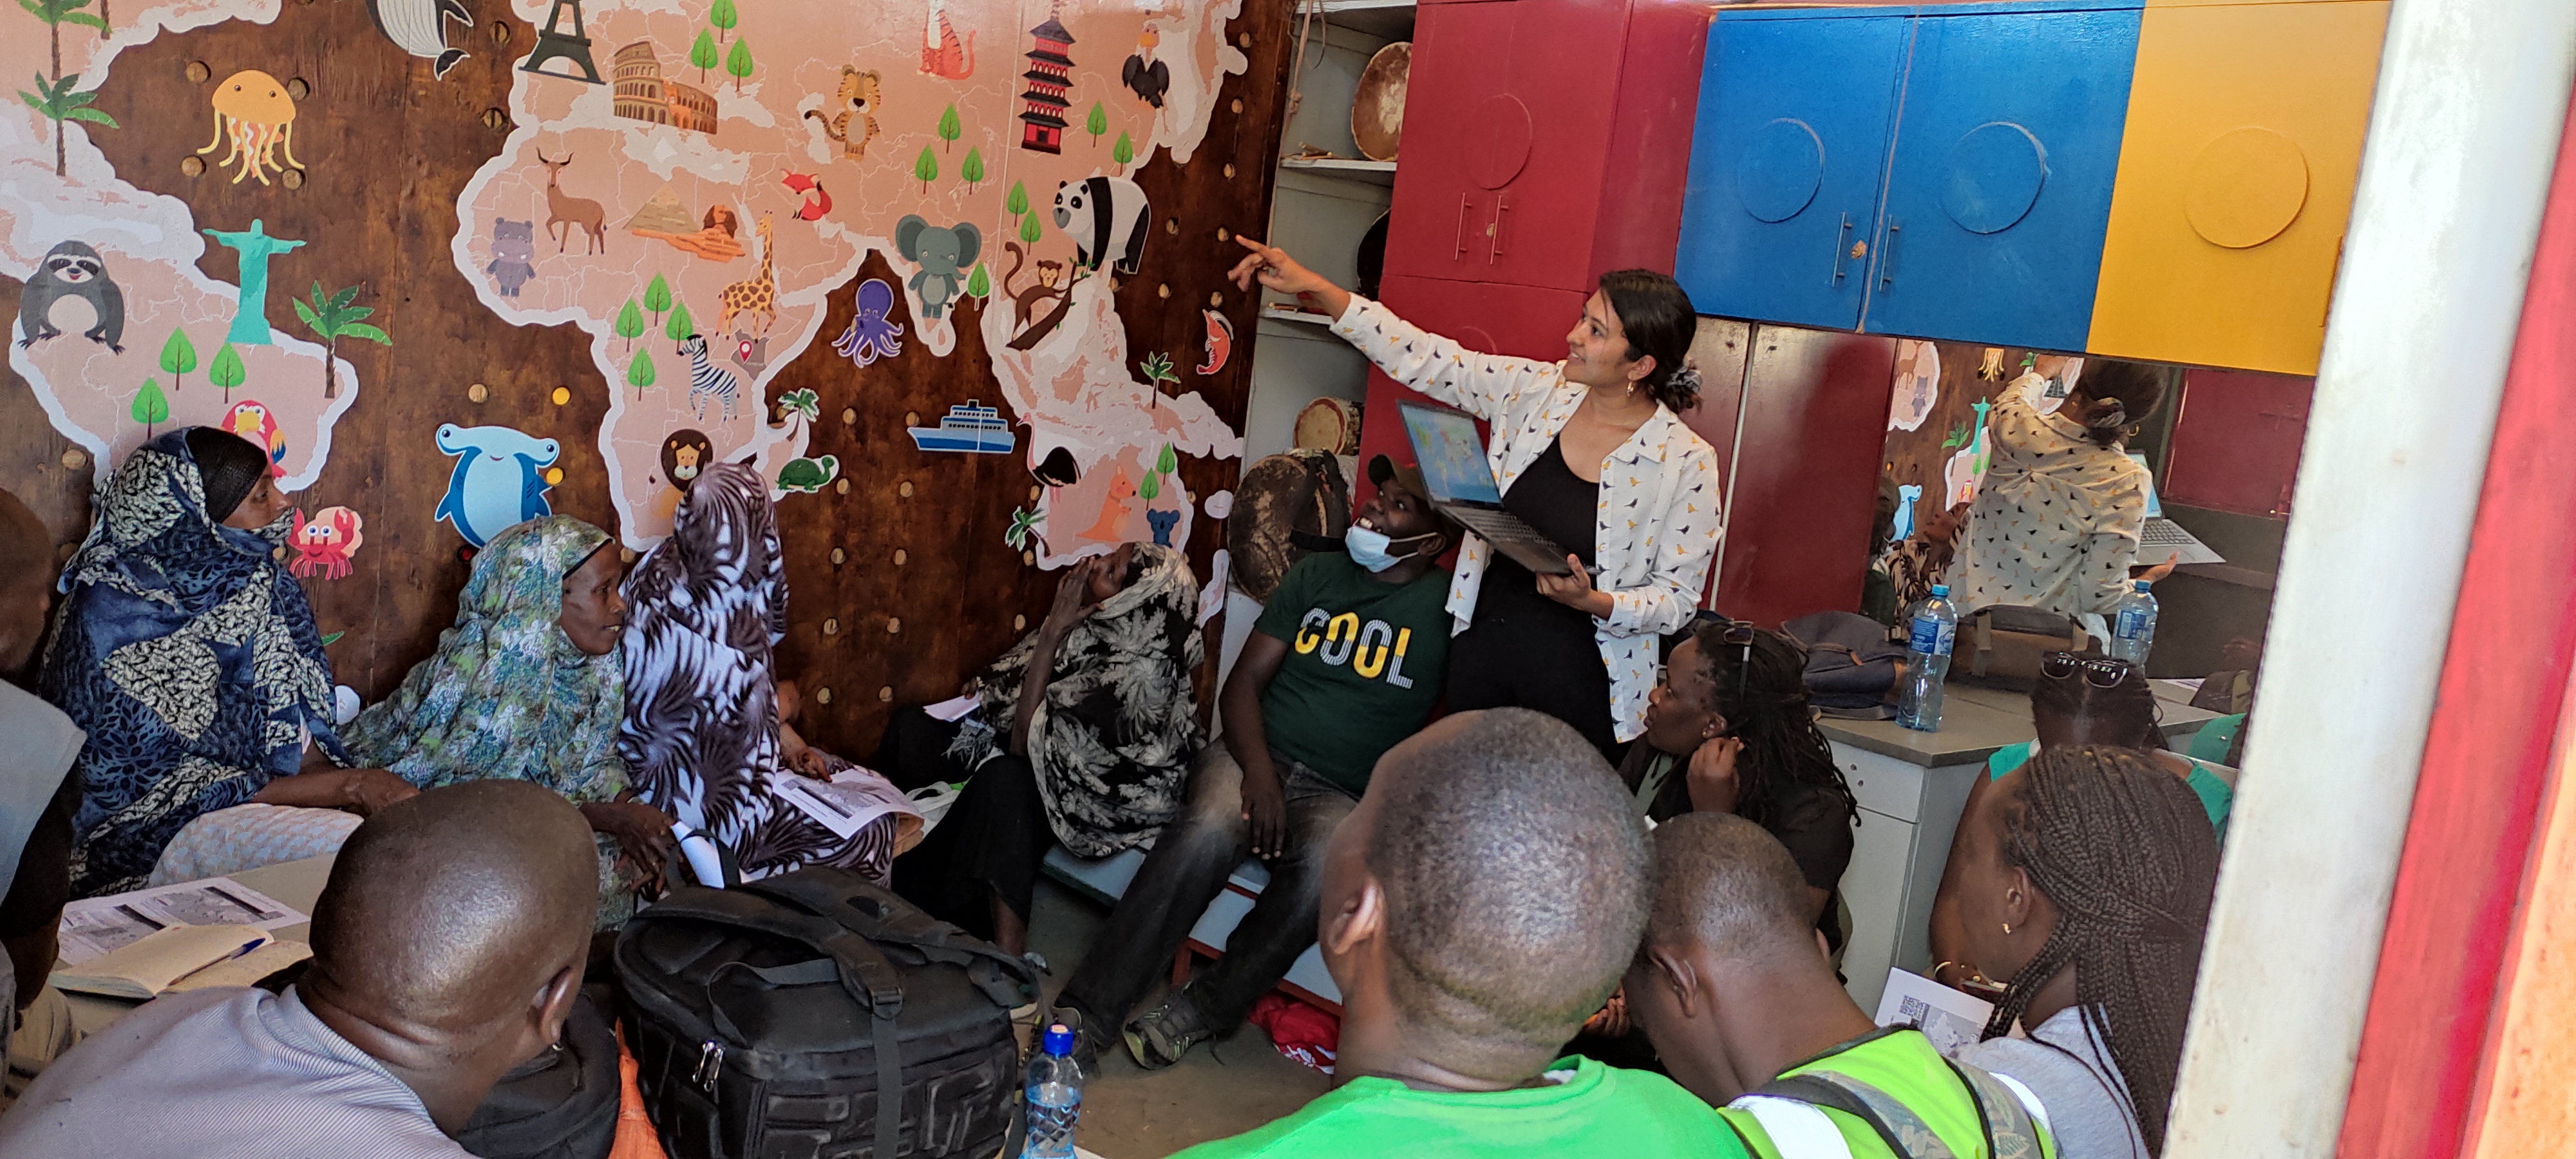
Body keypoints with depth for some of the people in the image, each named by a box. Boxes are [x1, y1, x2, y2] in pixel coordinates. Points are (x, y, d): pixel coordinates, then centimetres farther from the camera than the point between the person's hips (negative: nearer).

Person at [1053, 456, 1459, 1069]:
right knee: (1206, 832, -32)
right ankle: (1086, 1017, -29)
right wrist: (1259, 771, -13)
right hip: (1258, 754, 2)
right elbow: (1244, 681, 6)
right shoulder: (1316, 575, 11)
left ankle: (1197, 1012, -18)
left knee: (1326, 870, -36)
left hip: (1341, 794, -1)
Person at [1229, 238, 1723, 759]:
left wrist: (1592, 601, -26)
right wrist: (1312, 285, -6)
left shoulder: (1687, 463, -12)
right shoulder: (1534, 391, -2)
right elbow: (1424, 359, -1)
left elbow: (1678, 598, -8)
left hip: (1574, 682, -4)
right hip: (1479, 655, 4)